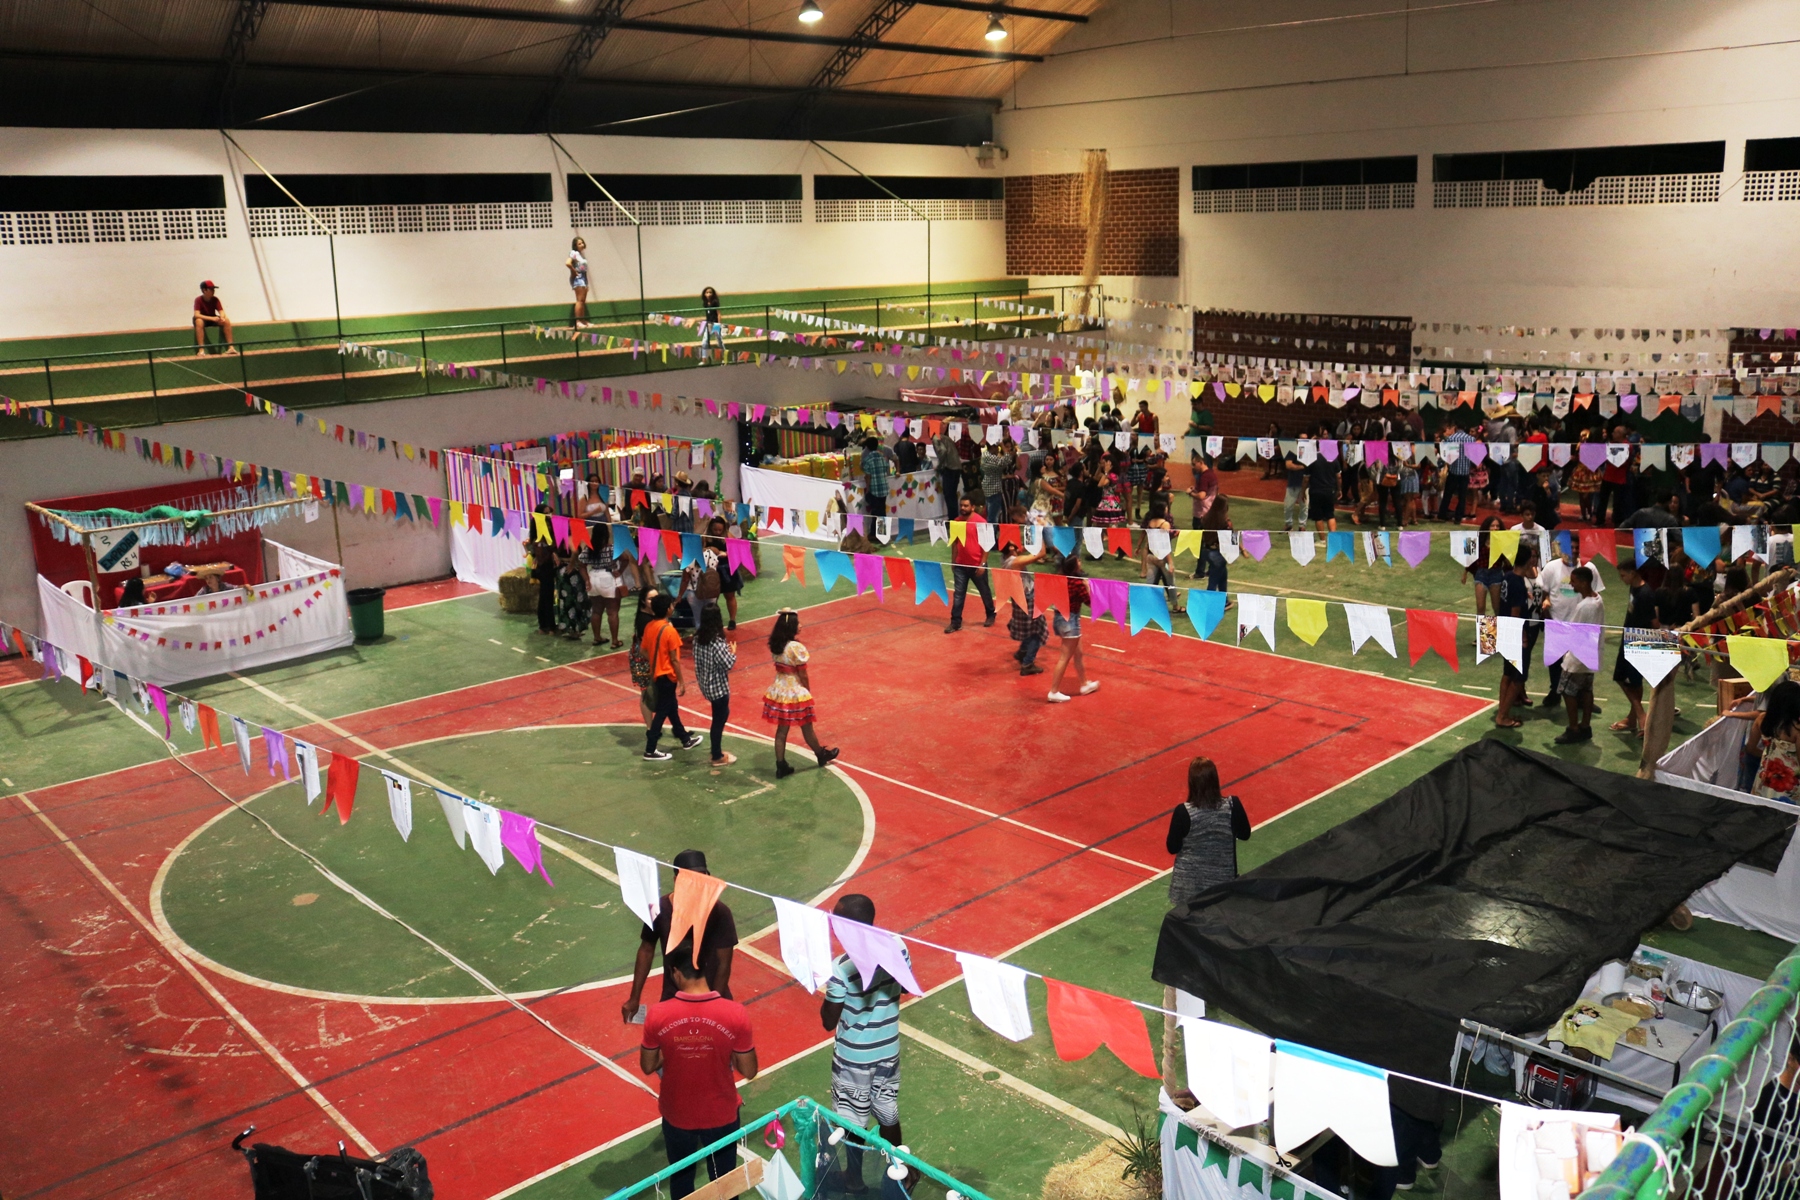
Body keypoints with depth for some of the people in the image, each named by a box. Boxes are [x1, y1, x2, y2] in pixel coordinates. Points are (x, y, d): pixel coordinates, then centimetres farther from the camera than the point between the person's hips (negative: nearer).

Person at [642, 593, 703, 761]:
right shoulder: (669, 630, -22)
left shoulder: (649, 627, 0)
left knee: (672, 707, 21)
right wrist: (682, 681, -10)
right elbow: (674, 659, -18)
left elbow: (644, 650, 6)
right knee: (662, 712, 1)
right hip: (667, 676, -8)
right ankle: (650, 751, 5)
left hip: (655, 674, 8)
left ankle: (685, 739, 36)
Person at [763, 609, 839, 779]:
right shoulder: (796, 647, -24)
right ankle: (821, 755, 39)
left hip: (779, 691, 6)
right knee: (807, 728, 16)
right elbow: (803, 675, -14)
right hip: (796, 693, -6)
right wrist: (808, 693, -2)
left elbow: (779, 667, 5)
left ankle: (781, 766, 20)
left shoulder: (774, 645, -4)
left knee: (781, 730, 14)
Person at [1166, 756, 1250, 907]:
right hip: (1223, 880, 2)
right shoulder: (1233, 806, -16)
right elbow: (1245, 835, 1)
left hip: (1189, 882, -2)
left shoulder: (1183, 812, -21)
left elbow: (1172, 848, -10)